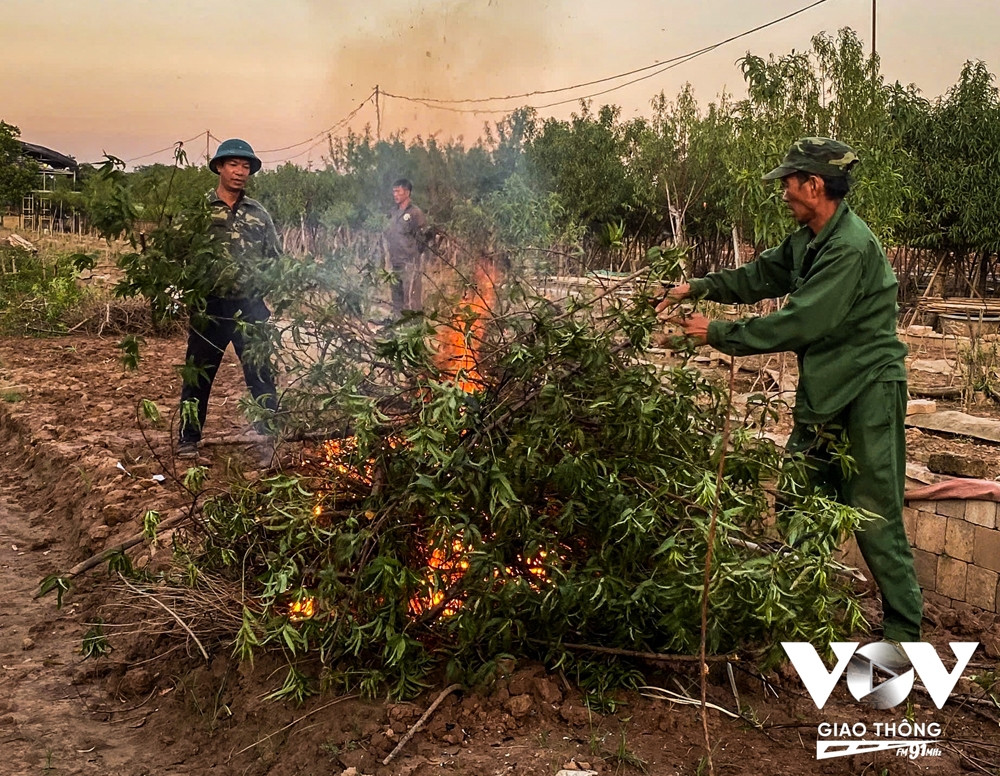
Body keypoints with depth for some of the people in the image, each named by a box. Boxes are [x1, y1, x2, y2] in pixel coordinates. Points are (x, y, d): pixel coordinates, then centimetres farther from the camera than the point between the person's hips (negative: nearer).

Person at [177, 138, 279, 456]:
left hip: (251, 308, 2)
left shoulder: (259, 213, 9)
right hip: (210, 307, -2)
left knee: (262, 375, 6)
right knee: (198, 374, 7)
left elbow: (275, 259, 15)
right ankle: (188, 437, 20)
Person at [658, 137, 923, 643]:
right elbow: (761, 275, 18)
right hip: (824, 390, 10)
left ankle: (904, 632, 8)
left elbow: (796, 325, -25)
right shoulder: (808, 239, 8)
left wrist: (718, 334, -17)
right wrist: (699, 287, 5)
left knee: (875, 517, -6)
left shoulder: (850, 249, -23)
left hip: (867, 392, -10)